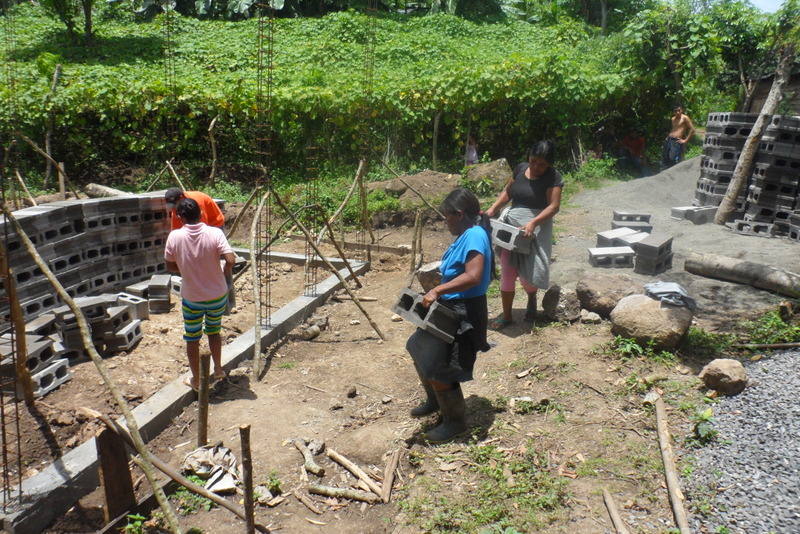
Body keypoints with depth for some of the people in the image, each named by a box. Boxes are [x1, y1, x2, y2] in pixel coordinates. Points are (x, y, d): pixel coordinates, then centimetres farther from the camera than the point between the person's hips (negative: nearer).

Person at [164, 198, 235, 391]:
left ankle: (195, 380, 26)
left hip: (191, 297, -1)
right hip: (217, 295, 1)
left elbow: (170, 266, -3)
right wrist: (223, 273, -2)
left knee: (192, 339, 15)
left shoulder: (175, 236, -13)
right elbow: (230, 260, -22)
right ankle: (218, 370, 35)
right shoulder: (215, 233, -14)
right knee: (214, 332, 25)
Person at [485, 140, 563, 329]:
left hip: (535, 227, -4)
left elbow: (554, 206, -15)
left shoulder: (553, 177, -9)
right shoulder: (521, 168, 6)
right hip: (511, 222, 4)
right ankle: (506, 315, 13)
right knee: (507, 271, 3)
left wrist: (533, 223, -27)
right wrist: (493, 208, 3)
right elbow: (508, 191, 17)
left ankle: (531, 298, 34)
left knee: (528, 272, -2)